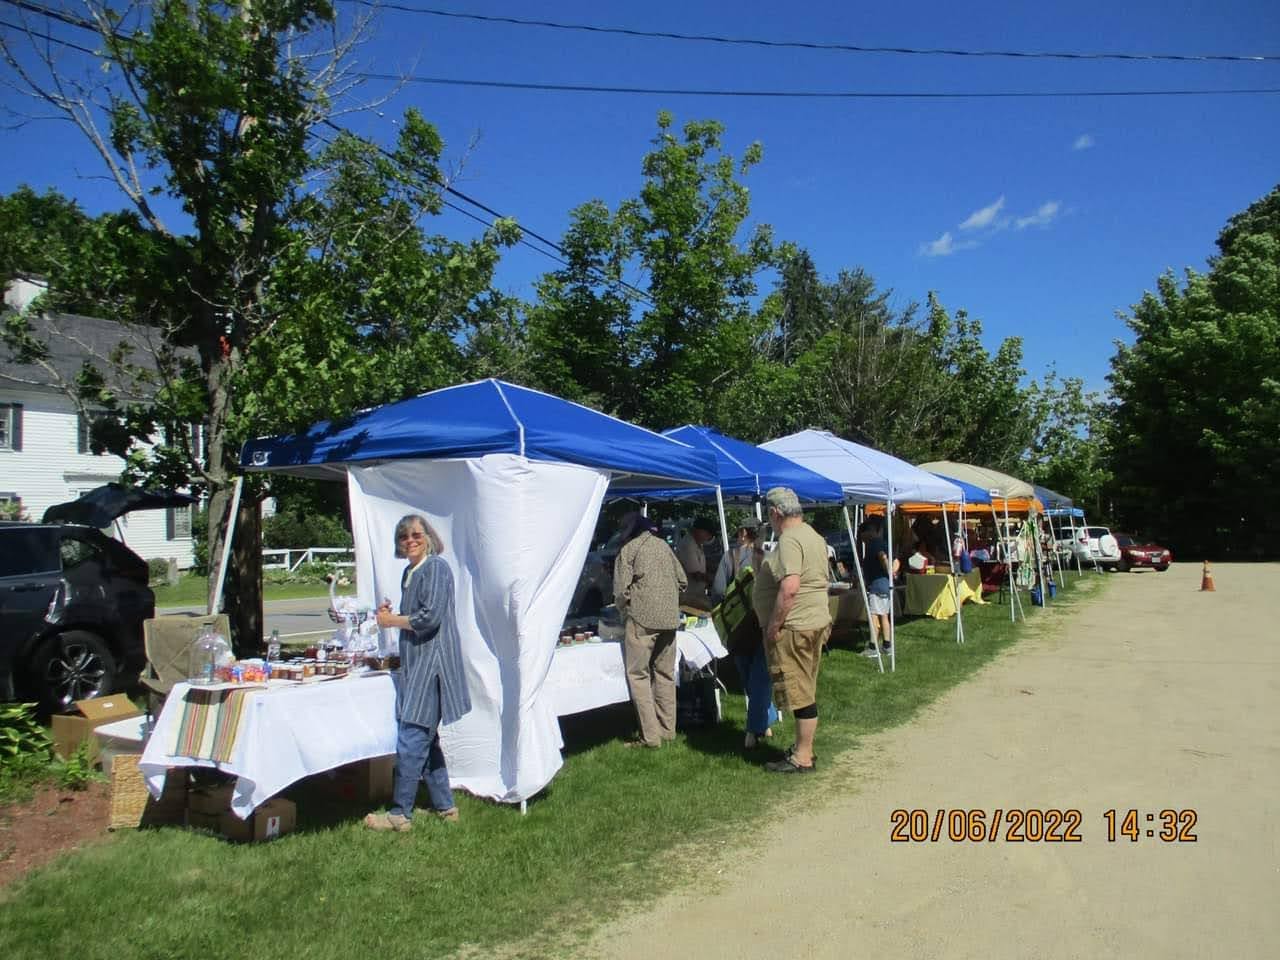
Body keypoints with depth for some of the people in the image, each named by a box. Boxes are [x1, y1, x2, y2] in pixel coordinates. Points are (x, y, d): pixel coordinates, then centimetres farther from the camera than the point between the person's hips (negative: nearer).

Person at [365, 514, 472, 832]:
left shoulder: (436, 567, -11)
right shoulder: (409, 572, 17)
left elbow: (430, 617, -19)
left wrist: (392, 620, -7)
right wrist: (389, 615, 6)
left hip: (432, 662, -10)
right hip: (416, 664, 10)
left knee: (412, 739, -6)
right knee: (426, 739, 14)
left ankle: (400, 814, 2)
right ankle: (445, 806, 24)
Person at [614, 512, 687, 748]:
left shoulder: (628, 550, -3)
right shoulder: (663, 545, 13)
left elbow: (622, 590, -7)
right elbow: (682, 580, 14)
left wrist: (623, 610, 11)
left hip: (642, 618, -6)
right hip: (669, 618, 6)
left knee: (638, 675, 0)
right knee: (665, 673, 14)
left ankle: (650, 736, -3)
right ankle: (667, 731, 19)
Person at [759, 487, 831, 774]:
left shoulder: (789, 540, -17)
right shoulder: (815, 537, 14)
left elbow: (789, 588, -26)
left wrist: (773, 626, -19)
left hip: (795, 626, -10)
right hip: (819, 621, 10)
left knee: (800, 694, -2)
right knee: (807, 692, 17)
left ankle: (803, 758, 6)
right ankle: (803, 748, 27)